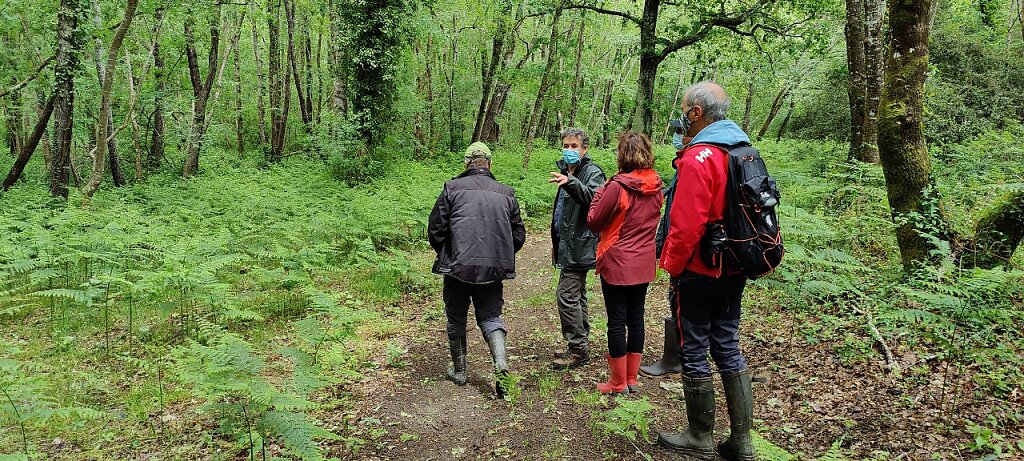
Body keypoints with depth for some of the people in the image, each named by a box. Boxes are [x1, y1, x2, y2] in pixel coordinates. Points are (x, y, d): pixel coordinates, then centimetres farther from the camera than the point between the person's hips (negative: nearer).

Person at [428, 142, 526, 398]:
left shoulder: (452, 188, -2)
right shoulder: (506, 193, 8)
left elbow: (435, 229, -2)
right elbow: (518, 235, 10)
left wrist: (445, 255, 15)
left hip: (458, 267, -2)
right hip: (494, 270, 2)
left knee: (456, 319, 15)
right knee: (491, 317, 12)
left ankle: (459, 370, 27)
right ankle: (501, 364, -10)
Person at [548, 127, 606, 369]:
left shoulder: (592, 173, -10)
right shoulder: (567, 171, 18)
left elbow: (594, 198, -32)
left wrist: (570, 182, -45)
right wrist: (556, 241, 27)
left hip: (579, 246, -10)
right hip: (569, 245, 10)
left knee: (566, 295, -11)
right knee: (576, 295, 14)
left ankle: (577, 349, -3)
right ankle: (581, 347, 22)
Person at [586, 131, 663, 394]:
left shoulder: (617, 187, -18)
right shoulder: (656, 186, 2)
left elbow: (593, 222, -9)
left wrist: (599, 194, 3)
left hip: (617, 263, -6)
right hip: (644, 264, 6)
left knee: (617, 320, 4)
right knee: (636, 318, 13)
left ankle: (618, 382, 14)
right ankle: (632, 379, 24)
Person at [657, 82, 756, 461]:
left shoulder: (698, 158, -19)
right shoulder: (742, 150, 8)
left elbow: (686, 224, -23)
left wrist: (672, 265, -9)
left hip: (699, 272, -8)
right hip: (733, 271, 8)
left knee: (694, 352, 5)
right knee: (728, 348, 14)